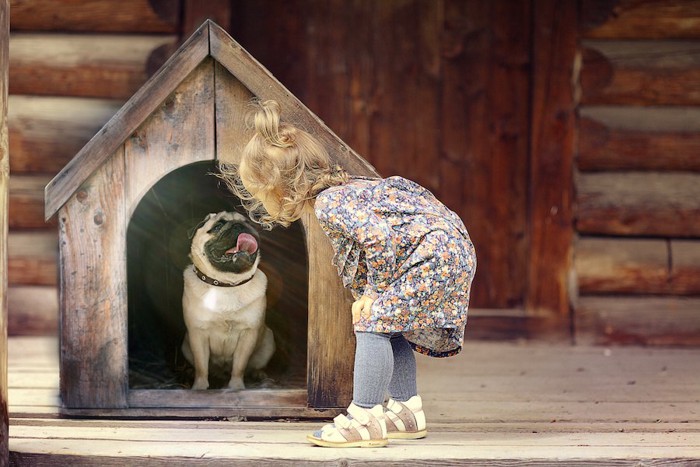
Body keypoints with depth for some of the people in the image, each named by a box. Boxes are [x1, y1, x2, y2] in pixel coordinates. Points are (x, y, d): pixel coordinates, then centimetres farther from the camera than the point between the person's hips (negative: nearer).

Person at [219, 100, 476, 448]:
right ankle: (407, 411, 25)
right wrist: (369, 295, 9)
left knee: (374, 324, -13)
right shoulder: (344, 191, 14)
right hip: (447, 252, 11)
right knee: (388, 326, 20)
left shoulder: (330, 204, -19)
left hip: (434, 255, -11)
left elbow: (380, 238, -32)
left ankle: (365, 418, -12)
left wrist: (377, 290, -17)